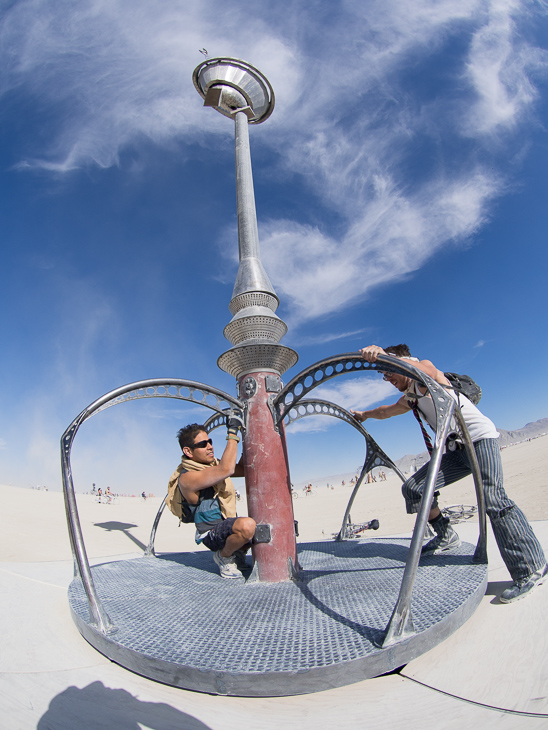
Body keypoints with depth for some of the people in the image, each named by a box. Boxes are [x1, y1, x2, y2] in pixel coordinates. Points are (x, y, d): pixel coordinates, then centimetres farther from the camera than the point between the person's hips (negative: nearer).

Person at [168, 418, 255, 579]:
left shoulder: (214, 464, 6)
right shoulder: (186, 477, -21)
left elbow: (242, 469, 12)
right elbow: (226, 470, -33)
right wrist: (232, 433, -26)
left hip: (229, 526, 9)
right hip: (212, 534, -8)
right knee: (247, 525, -35)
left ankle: (238, 551, 20)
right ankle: (224, 557, -6)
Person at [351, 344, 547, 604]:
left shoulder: (428, 374, -8)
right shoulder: (410, 398, 17)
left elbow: (418, 366, -35)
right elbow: (388, 411, 37)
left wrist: (383, 354, -50)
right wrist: (365, 414, 49)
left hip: (481, 438, -8)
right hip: (456, 449, 8)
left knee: (493, 499, -22)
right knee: (413, 488, -1)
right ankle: (446, 536, 16)